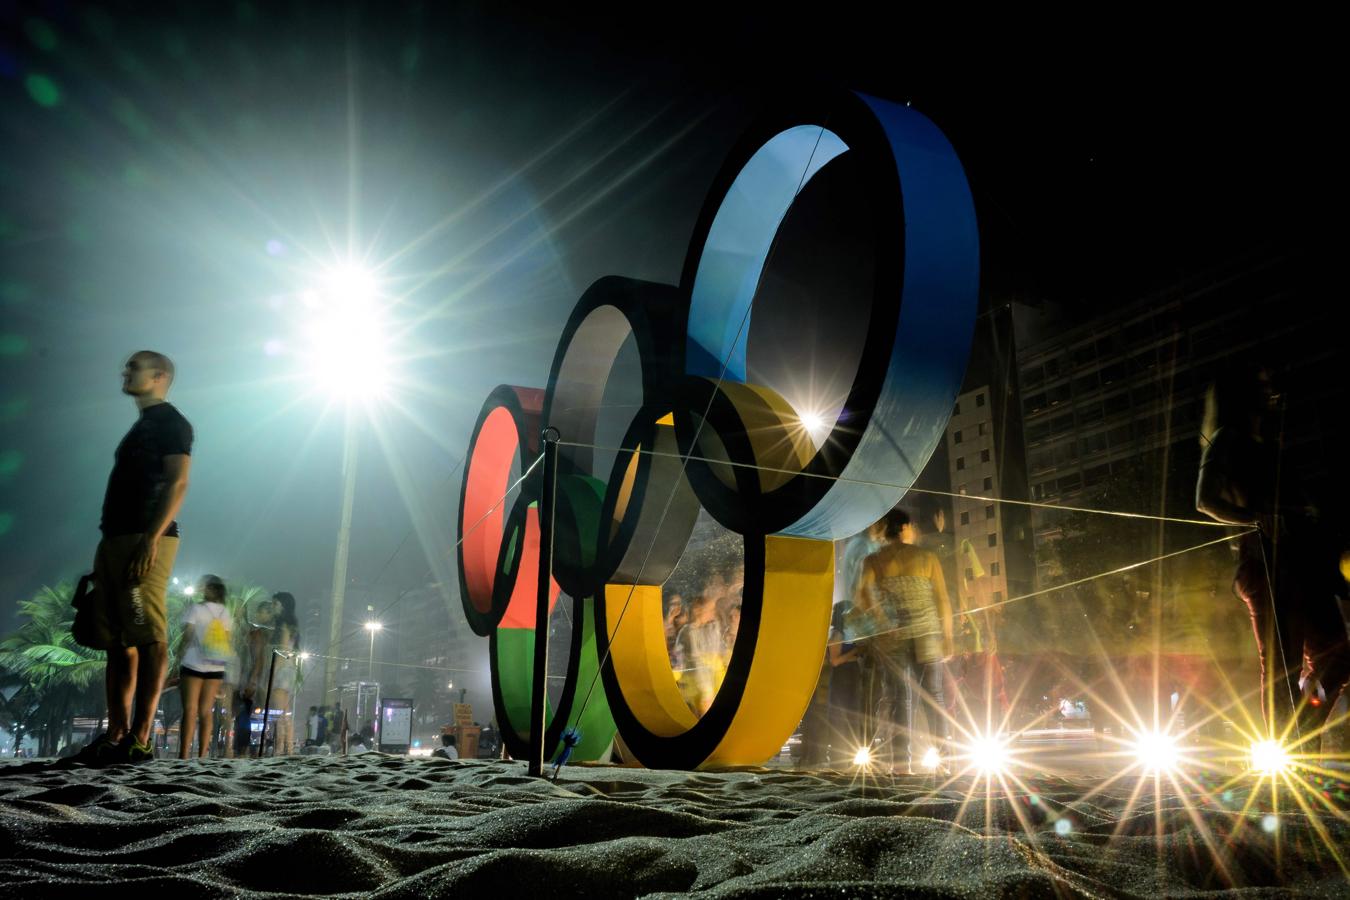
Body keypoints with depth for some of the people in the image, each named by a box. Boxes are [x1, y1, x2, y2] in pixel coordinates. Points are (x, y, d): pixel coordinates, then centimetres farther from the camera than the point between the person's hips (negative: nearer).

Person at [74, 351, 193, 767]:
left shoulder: (170, 421, 0)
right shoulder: (142, 427, 27)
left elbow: (177, 483, -13)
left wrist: (151, 538, -23)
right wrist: (108, 547, 20)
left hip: (145, 538, -10)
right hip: (115, 539, 10)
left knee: (148, 639, -13)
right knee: (117, 642, 6)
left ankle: (139, 739, -15)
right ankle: (116, 735, 7)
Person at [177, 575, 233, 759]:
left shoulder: (195, 609, -3)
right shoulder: (225, 612, 10)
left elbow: (187, 635, -8)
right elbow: (230, 640, 7)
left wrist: (181, 654, 1)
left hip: (194, 665, -4)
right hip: (216, 667, 4)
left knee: (190, 709, -6)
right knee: (206, 710, 6)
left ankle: (184, 754, -13)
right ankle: (203, 754, 1)